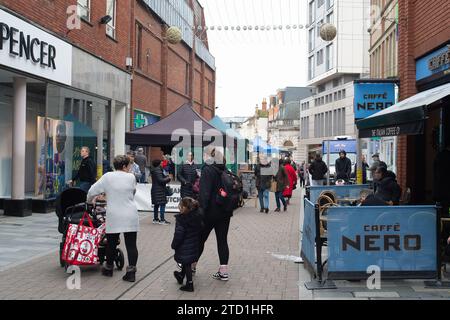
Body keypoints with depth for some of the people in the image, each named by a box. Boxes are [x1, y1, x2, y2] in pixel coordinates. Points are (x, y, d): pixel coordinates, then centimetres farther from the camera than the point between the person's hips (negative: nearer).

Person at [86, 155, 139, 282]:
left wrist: (89, 201, 24)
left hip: (114, 217, 0)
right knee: (131, 244, 2)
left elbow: (92, 191, 3)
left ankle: (108, 269, 30)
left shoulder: (107, 177, -1)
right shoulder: (131, 177, 1)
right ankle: (131, 272, -2)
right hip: (130, 217, 0)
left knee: (111, 244, 14)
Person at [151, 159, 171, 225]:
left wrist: (166, 178, 10)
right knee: (162, 204, -8)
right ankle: (162, 220, -10)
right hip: (159, 190, -10)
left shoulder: (154, 170, 14)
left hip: (155, 189, 10)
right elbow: (160, 180, -22)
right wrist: (168, 179, -7)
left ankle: (155, 219, 19)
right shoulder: (158, 170, -17)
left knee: (156, 205, 14)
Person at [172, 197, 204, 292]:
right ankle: (181, 276, 46)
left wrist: (174, 245, -8)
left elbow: (178, 235, -21)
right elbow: (200, 231, 7)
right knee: (187, 263, 24)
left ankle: (189, 285, 10)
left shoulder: (181, 219, -23)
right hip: (195, 245, 7)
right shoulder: (198, 217, -2)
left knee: (186, 264, 4)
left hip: (184, 247, -7)